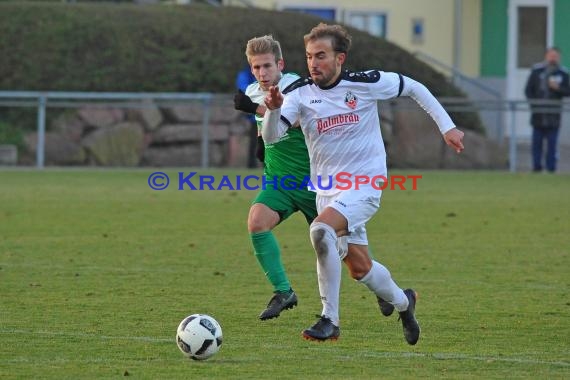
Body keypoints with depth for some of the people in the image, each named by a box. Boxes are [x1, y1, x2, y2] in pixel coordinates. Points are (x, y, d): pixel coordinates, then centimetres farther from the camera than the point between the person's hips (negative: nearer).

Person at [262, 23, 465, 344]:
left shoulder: (366, 83, -10)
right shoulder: (299, 94, -6)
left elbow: (413, 88, 6)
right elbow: (271, 137, -17)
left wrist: (447, 127, 5)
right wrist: (274, 109, -37)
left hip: (364, 185, -4)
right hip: (327, 189, 4)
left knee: (321, 229, -30)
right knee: (360, 268, 9)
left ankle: (330, 320, -22)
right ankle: (402, 301, 42)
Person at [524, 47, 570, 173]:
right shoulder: (536, 70, 5)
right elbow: (528, 90, 8)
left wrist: (558, 88, -14)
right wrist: (533, 102, -4)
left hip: (554, 115, -1)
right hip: (538, 114, 1)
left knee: (552, 142, -2)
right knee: (537, 142, 4)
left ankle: (551, 167, 1)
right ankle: (536, 166, 10)